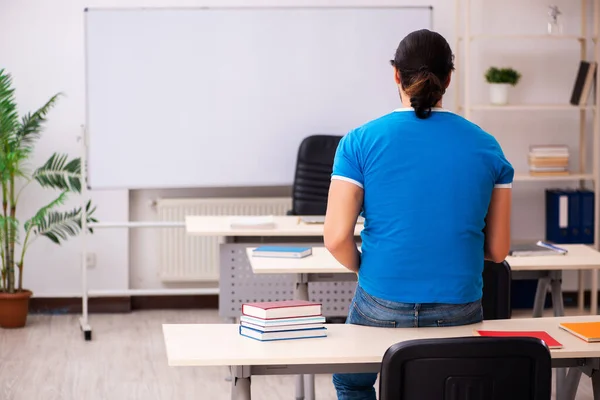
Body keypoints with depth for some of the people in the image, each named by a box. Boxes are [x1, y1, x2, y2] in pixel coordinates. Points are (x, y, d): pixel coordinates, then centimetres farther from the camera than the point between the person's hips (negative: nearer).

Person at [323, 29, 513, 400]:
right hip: (459, 309, 2)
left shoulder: (361, 142, -6)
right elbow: (498, 249, 3)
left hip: (382, 309, -1)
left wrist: (364, 269, 9)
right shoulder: (486, 147, 0)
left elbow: (336, 237, -12)